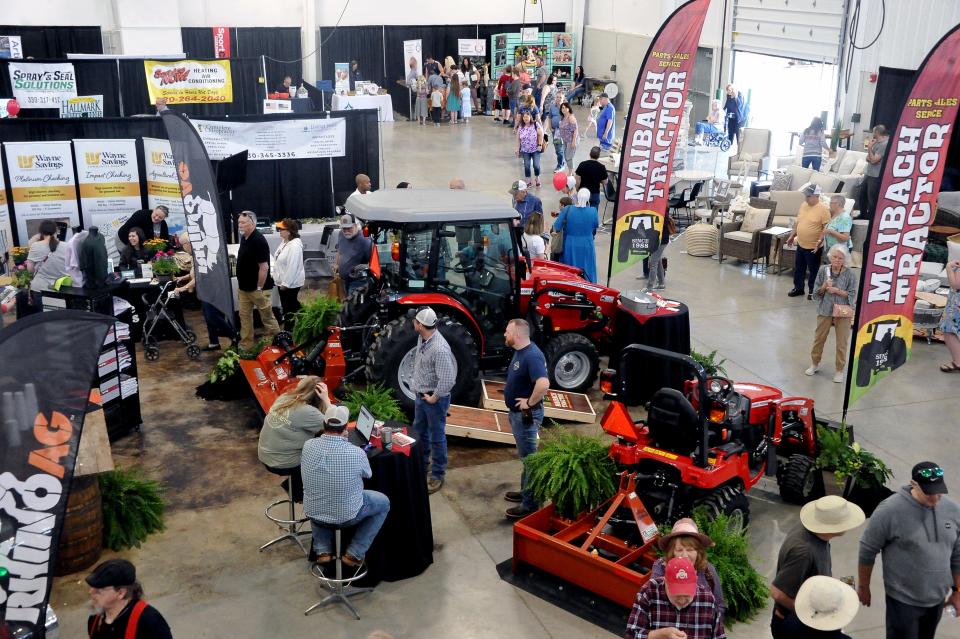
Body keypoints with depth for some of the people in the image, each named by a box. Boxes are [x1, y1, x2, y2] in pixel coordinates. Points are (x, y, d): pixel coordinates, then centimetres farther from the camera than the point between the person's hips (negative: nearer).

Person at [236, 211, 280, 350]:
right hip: (244, 287, 9)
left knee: (267, 317, 3)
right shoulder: (243, 238, 7)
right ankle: (246, 345, 20)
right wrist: (240, 284, 17)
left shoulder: (259, 241, -20)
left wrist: (259, 288, -20)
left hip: (257, 288, -9)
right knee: (244, 315, 12)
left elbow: (264, 267, -22)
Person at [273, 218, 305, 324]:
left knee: (290, 307, 1)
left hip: (290, 283, -10)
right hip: (282, 281, 10)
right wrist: (279, 279, 18)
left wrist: (285, 283, -25)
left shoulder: (294, 246, -25)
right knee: (286, 305, 20)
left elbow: (292, 267, -28)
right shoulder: (284, 242, 6)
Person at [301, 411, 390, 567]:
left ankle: (323, 551, 24)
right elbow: (368, 474, -1)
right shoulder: (357, 453, -25)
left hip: (314, 513, 4)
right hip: (347, 515, -3)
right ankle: (354, 554, 16)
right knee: (384, 503, 23)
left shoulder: (308, 446, -16)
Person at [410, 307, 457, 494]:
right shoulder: (422, 338, -1)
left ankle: (438, 475, 19)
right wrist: (416, 384, 14)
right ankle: (421, 465, 43)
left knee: (437, 437, 5)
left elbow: (447, 379, -30)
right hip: (420, 395, 9)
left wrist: (434, 398, -18)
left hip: (435, 398, -9)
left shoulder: (439, 348, -30)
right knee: (419, 431, 24)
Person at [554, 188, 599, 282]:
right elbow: (596, 226, 2)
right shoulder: (593, 211, -15)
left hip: (570, 247, 0)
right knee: (587, 271, 15)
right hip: (586, 247, 0)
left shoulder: (567, 210, -16)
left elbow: (556, 228, -14)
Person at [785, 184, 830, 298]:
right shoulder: (803, 205, 4)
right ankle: (798, 288, 32)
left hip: (813, 247, -7)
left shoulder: (823, 209, -18)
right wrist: (792, 235, 15)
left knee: (813, 270, 8)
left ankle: (812, 291, 21)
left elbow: (826, 228, -18)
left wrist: (820, 241, -28)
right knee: (799, 268, 18)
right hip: (801, 244, 7)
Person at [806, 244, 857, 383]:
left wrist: (837, 291, -20)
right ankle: (815, 364, 34)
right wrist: (824, 286, -18)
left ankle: (840, 370, 20)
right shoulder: (823, 270, -4)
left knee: (842, 342, 6)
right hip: (825, 310, 2)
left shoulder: (849, 274, -10)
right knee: (819, 338, 14)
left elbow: (852, 295, -9)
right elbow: (816, 292, 0)